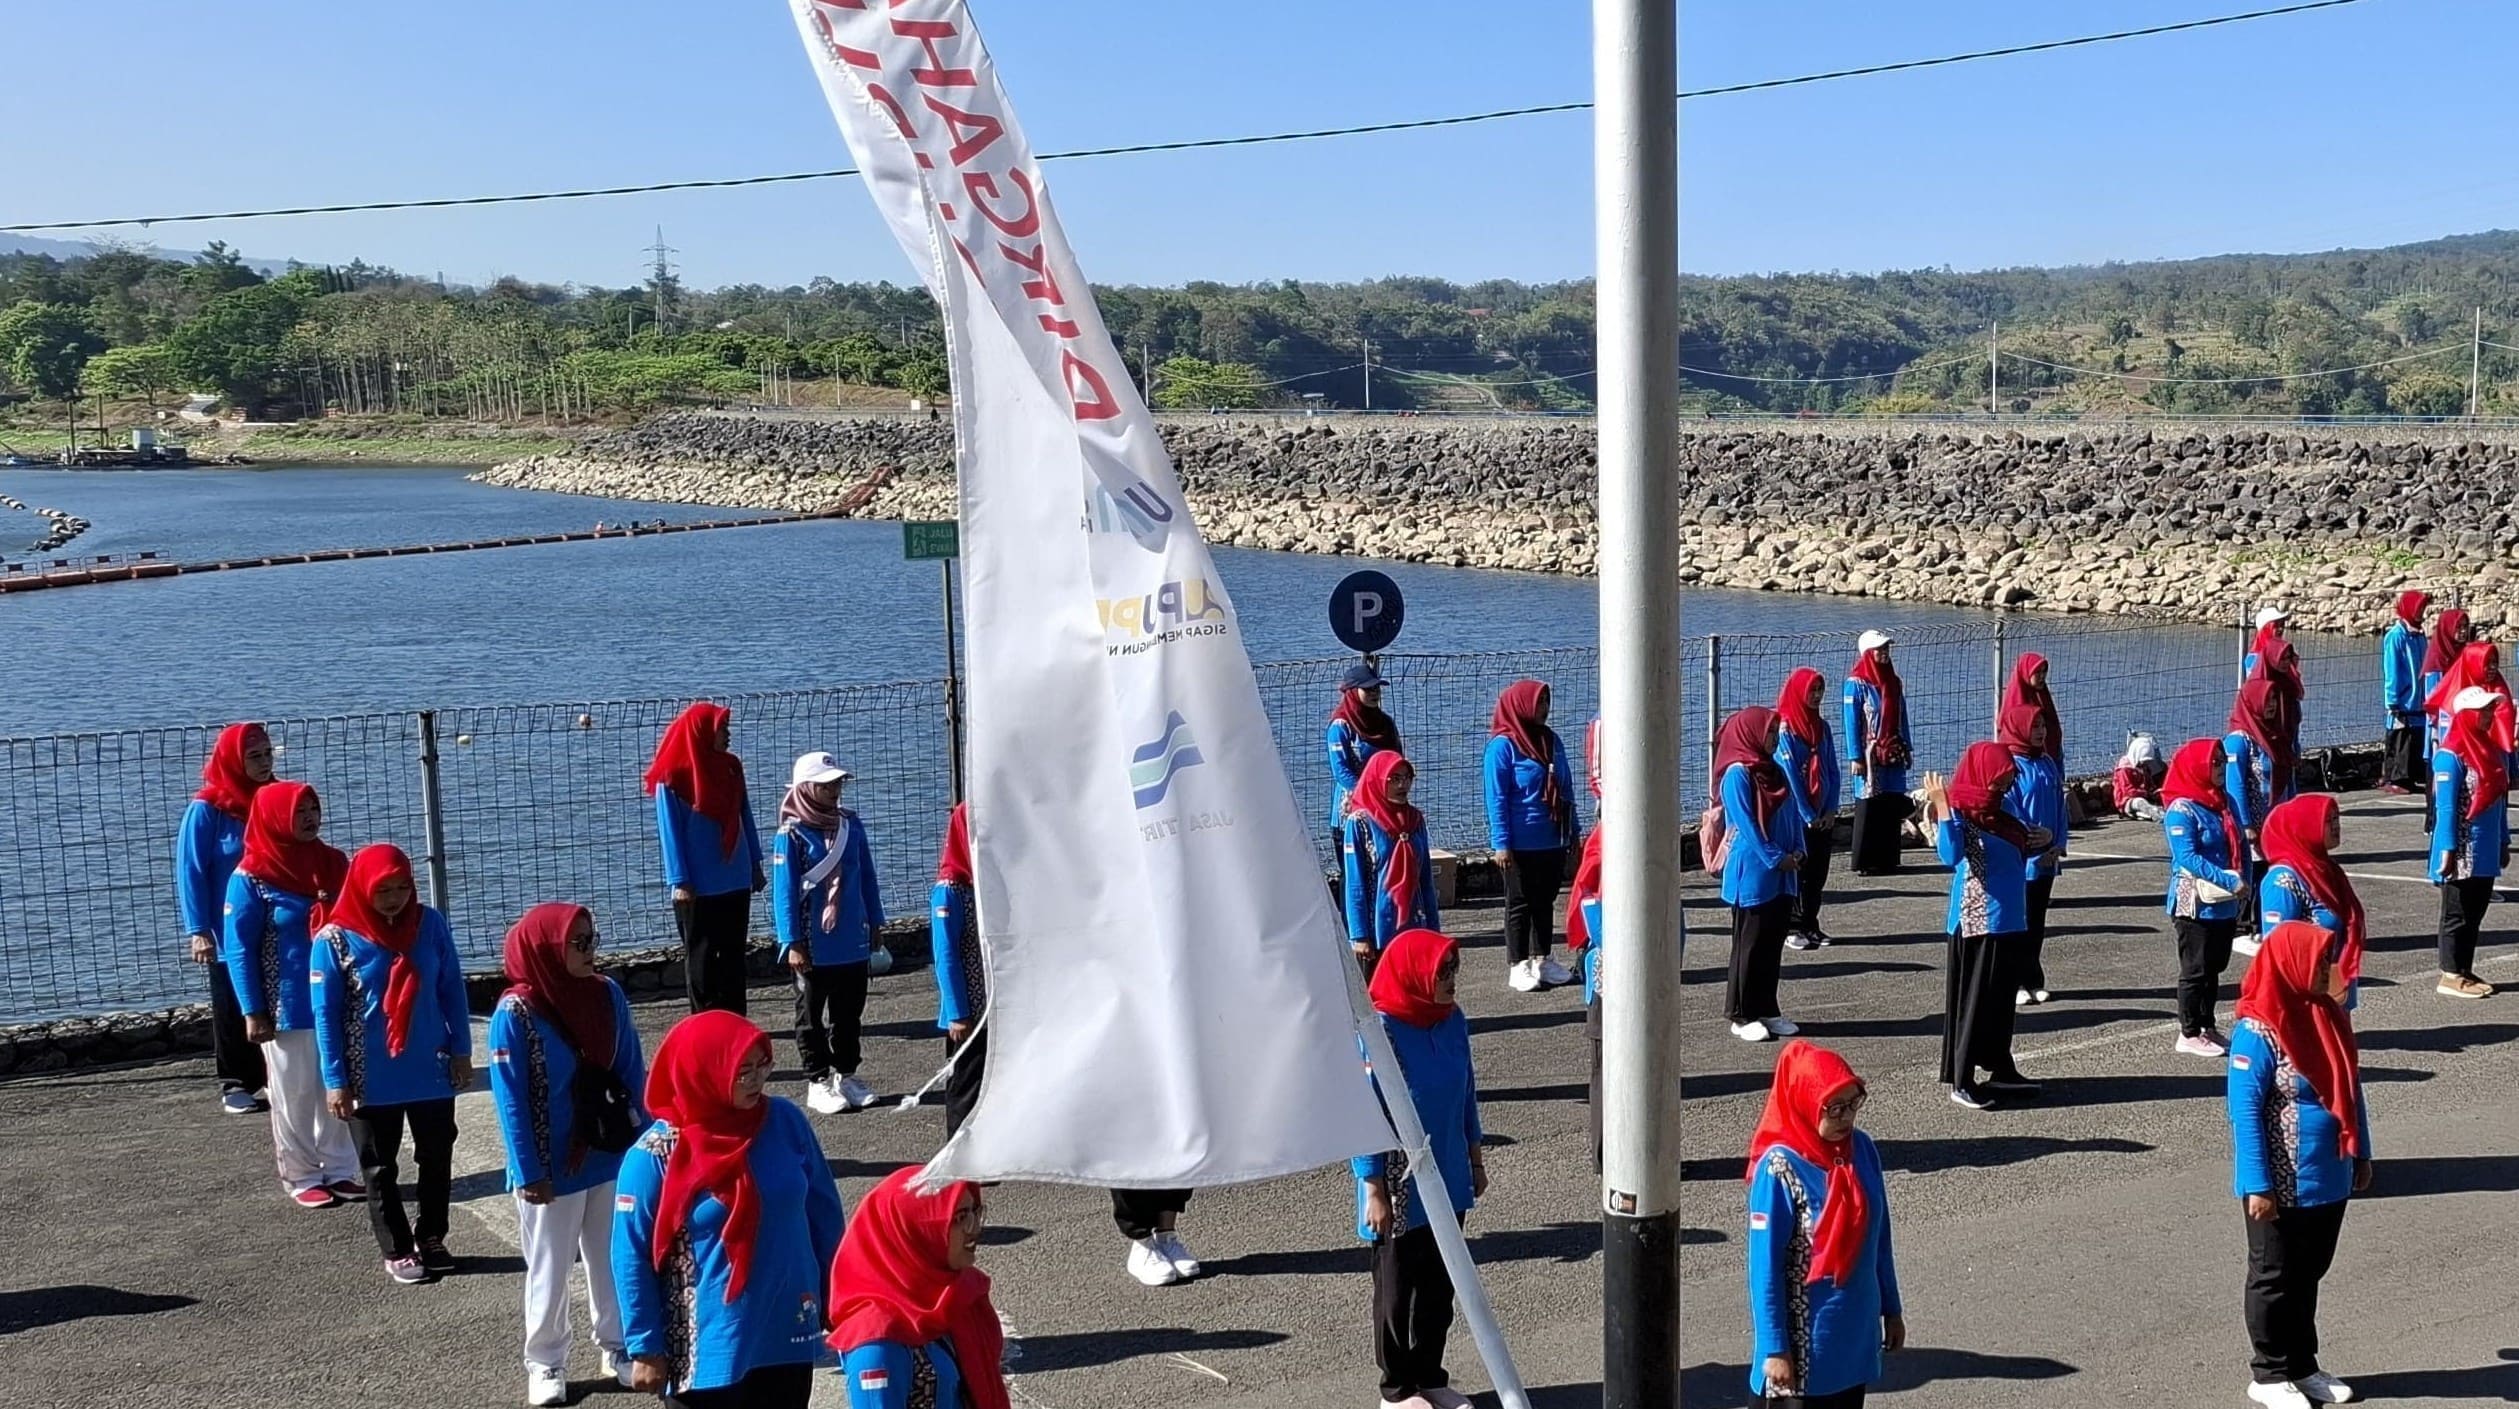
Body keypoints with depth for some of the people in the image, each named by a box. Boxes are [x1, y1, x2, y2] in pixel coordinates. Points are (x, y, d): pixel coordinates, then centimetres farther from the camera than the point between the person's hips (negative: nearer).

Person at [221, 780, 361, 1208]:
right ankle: (302, 1178, 16)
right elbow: (239, 949, -9)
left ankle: (341, 1171, 20)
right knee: (295, 1097, 6)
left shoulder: (334, 864, 4)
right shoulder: (251, 878, -11)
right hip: (288, 1010, -5)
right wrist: (253, 1012, -12)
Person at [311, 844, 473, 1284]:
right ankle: (397, 1251, 23)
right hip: (371, 1081, -2)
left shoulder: (430, 924, -6)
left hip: (432, 1073, 3)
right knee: (380, 1170, 10)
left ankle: (432, 1239, 31)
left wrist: (461, 1050, 1)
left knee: (437, 1160, 14)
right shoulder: (335, 939, -13)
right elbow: (325, 1014, -10)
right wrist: (335, 1080, -10)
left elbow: (452, 989, 2)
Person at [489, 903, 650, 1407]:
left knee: (615, 1259, 16)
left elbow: (632, 1072, 4)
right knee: (549, 1269, 12)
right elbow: (511, 1099, -15)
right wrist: (528, 1172, -15)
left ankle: (619, 1347, 32)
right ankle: (545, 1363, 27)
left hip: (612, 1158, 4)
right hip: (552, 1169, -4)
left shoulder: (608, 995, -4)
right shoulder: (516, 1013, -18)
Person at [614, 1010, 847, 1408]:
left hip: (788, 1335, 4)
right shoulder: (656, 1155, -15)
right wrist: (645, 1346, -7)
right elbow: (631, 1256, -9)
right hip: (709, 1348, -4)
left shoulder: (786, 1122, -5)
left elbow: (823, 1212, 7)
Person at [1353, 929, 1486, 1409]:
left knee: (1439, 1286, 16)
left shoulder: (1453, 1022, -1)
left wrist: (1475, 1160, 15)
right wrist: (1374, 1190, -16)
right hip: (1400, 1190, -6)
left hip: (1447, 1182, 6)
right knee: (1396, 1290, 10)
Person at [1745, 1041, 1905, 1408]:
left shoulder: (1862, 1149, -1)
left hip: (1855, 1330, 6)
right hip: (1802, 1338, -6)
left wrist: (1891, 1308, 15)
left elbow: (1878, 1237, 10)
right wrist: (1774, 1347, -16)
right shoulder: (1780, 1168, -20)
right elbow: (1765, 1266, -17)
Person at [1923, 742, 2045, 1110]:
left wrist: (2042, 841, 9)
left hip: (2007, 921, 8)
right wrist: (1941, 809, -36)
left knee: (2003, 997, 16)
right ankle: (1960, 1082, 3)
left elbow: (2022, 844, 29)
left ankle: (2000, 1069, 29)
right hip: (1977, 923, -8)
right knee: (1973, 999, -3)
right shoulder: (1959, 814, -13)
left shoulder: (2000, 817, 11)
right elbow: (1950, 855, -32)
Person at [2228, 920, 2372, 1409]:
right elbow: (2244, 1112, -20)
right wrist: (2256, 1184, -20)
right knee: (2275, 1278, 8)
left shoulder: (2331, 1018, 3)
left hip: (2330, 1180, 7)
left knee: (2308, 1275, 19)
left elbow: (2351, 1090, 13)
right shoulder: (2258, 1032, -20)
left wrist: (2360, 1154, 14)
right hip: (2282, 1186, -7)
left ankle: (2302, 1365, 32)